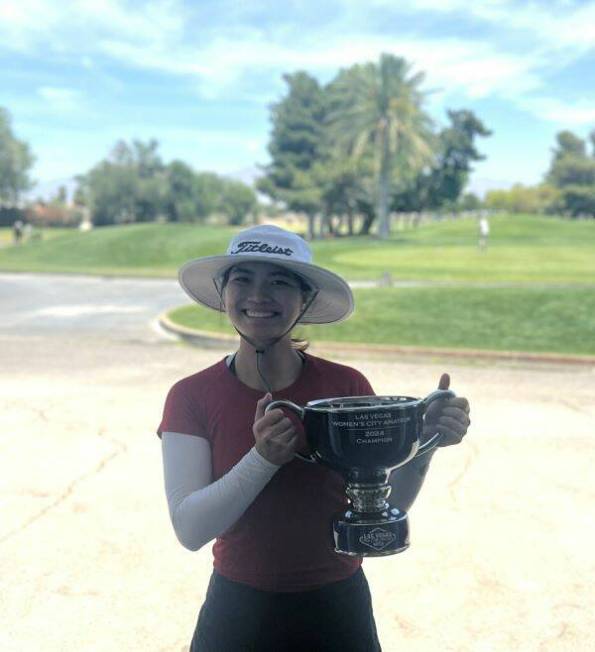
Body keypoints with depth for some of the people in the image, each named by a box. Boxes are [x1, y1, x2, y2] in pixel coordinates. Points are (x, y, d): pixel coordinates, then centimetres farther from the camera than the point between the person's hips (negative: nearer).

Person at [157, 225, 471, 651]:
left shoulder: (347, 387, -10)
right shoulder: (191, 397, -11)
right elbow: (189, 529, -17)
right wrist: (263, 459, -31)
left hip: (338, 613, 1)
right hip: (238, 613, 0)